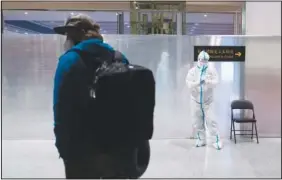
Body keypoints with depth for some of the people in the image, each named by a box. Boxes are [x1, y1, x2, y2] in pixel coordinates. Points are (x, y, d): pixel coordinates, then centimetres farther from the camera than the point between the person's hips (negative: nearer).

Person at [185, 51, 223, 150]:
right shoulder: (192, 71, -2)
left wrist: (207, 81, -35)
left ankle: (216, 140, 3)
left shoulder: (211, 70, -3)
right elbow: (189, 84, -14)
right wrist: (197, 83, -33)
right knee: (198, 121, 10)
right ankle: (201, 140, 24)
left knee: (210, 120, -7)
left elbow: (215, 82, -15)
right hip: (196, 100, 2)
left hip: (208, 100, -2)